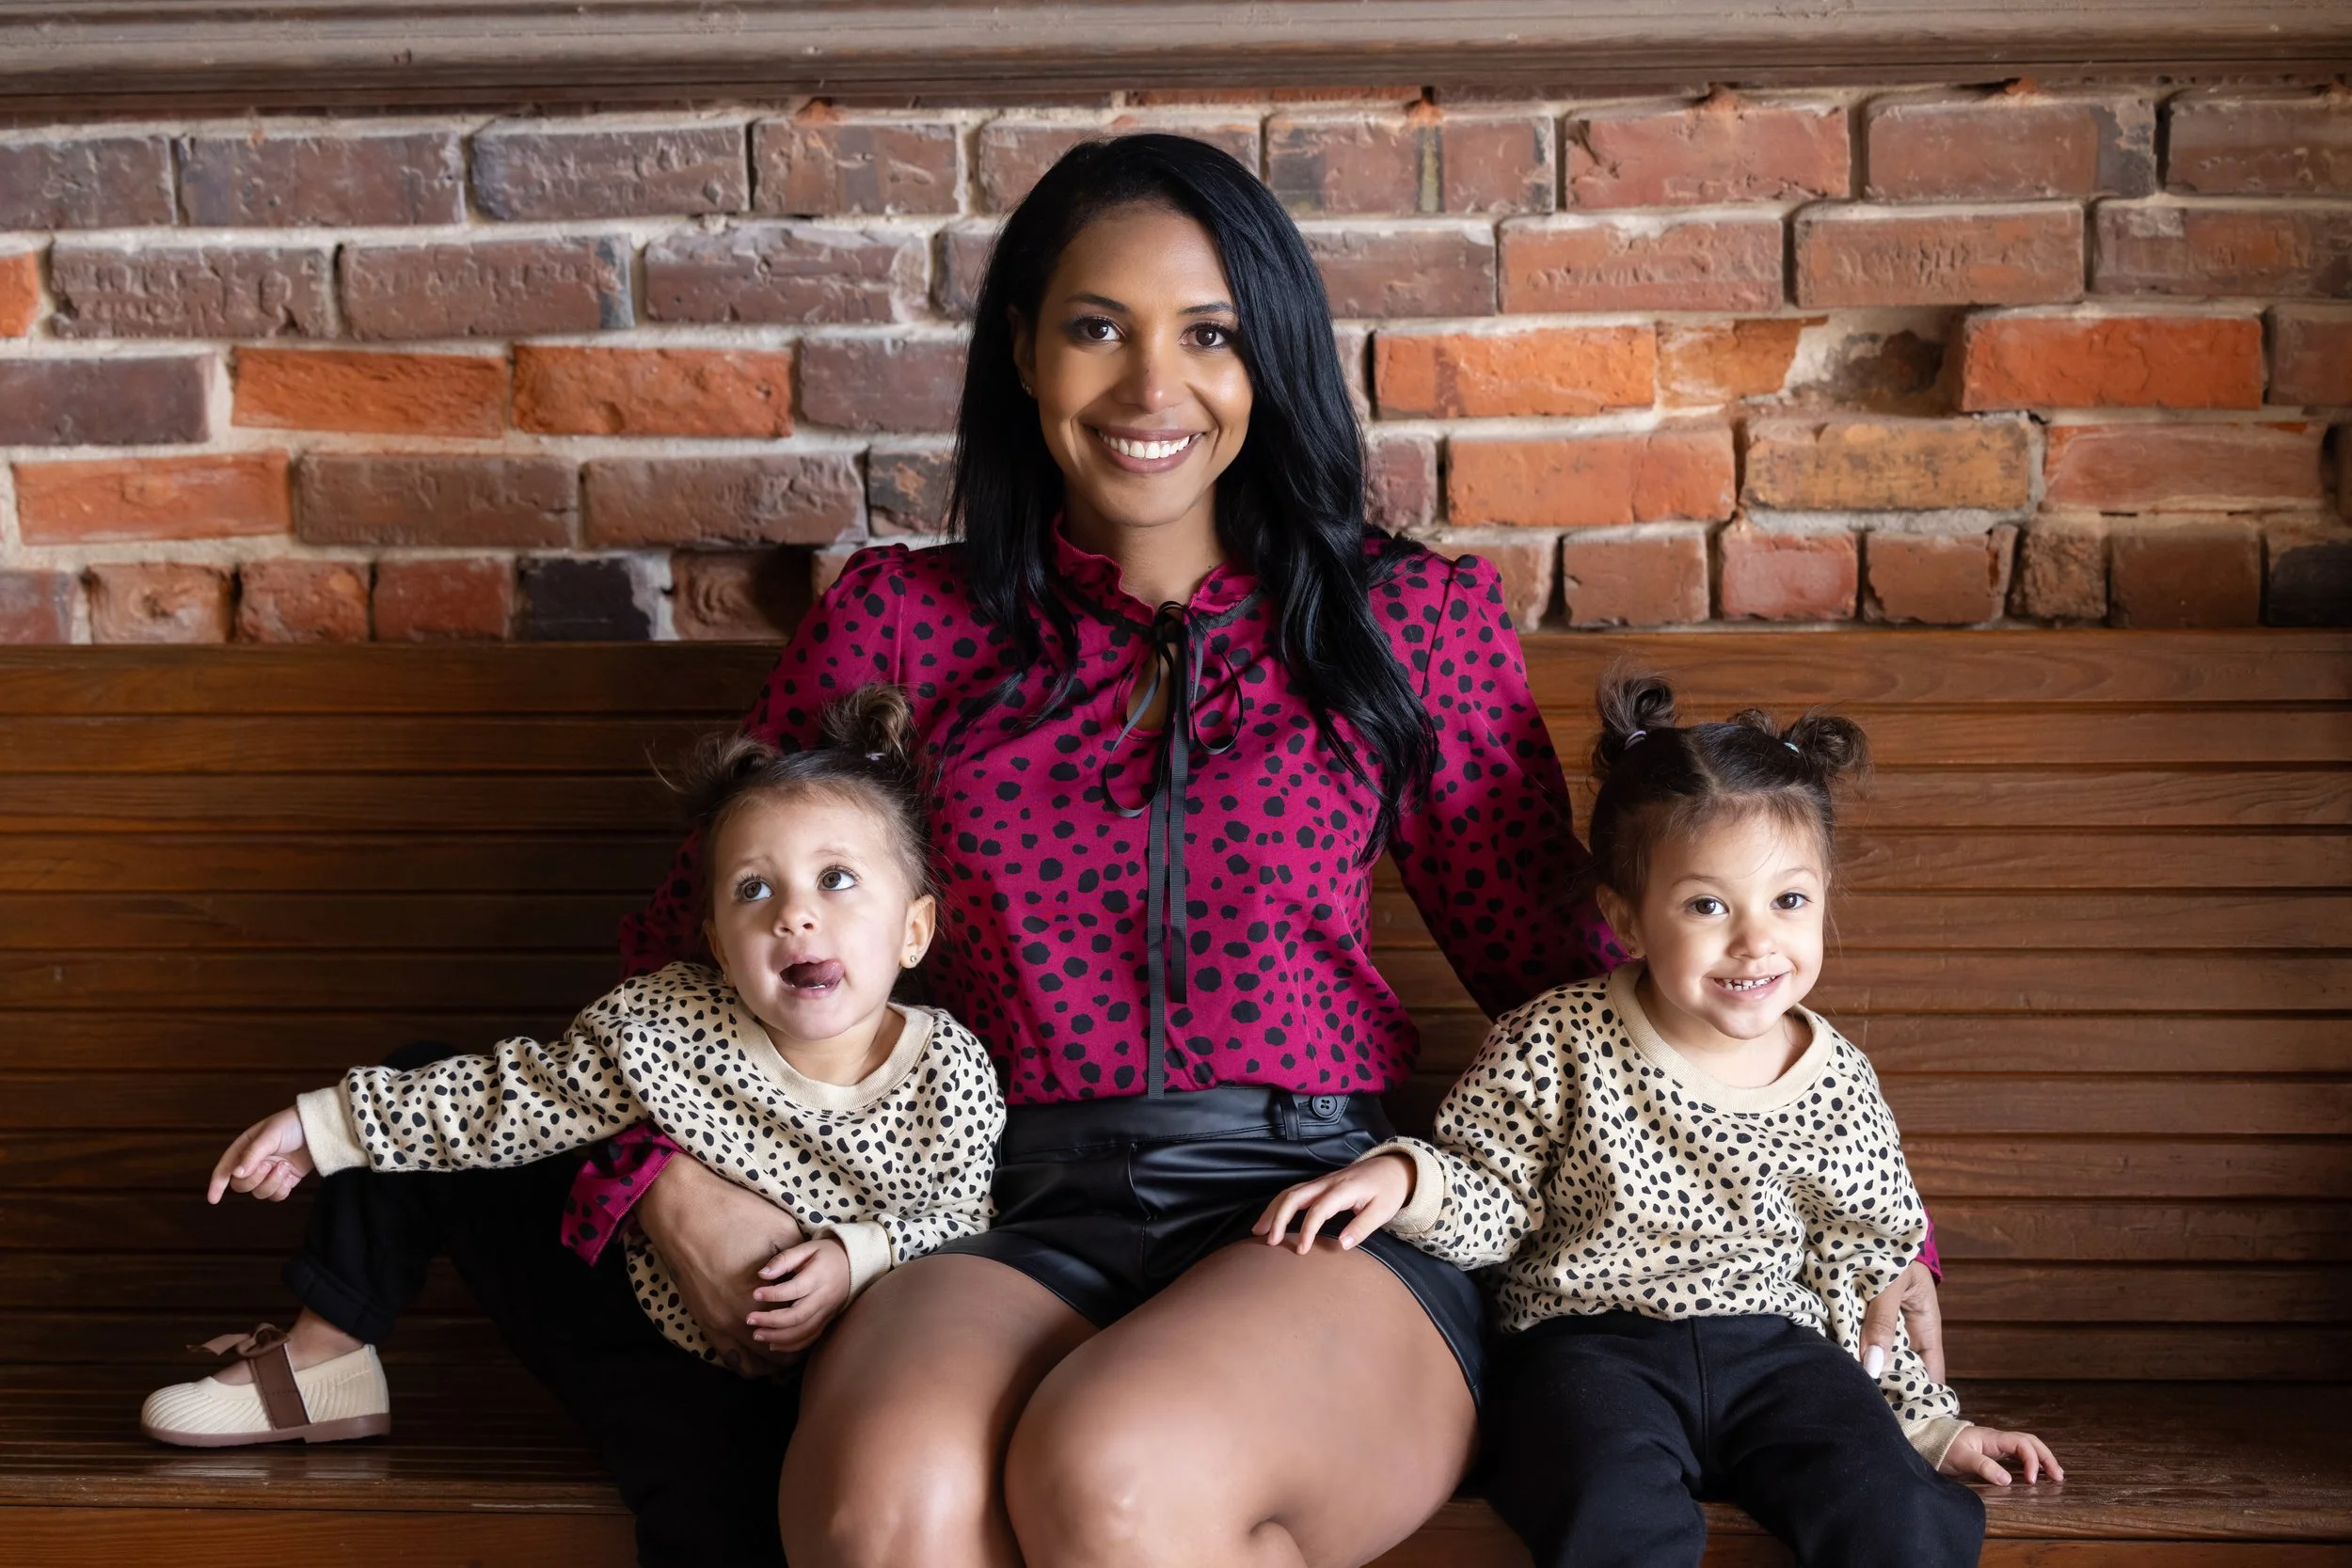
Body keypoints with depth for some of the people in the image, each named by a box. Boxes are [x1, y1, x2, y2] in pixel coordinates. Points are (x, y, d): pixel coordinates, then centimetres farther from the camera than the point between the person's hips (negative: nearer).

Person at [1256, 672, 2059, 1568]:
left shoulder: (1838, 1090, 2)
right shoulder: (1556, 1045, -5)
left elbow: (1862, 1276, 13)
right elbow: (1493, 1208, 2)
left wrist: (1933, 1424, 13)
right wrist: (1408, 1176, -18)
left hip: (1773, 1343, 3)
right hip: (1594, 1340, -2)